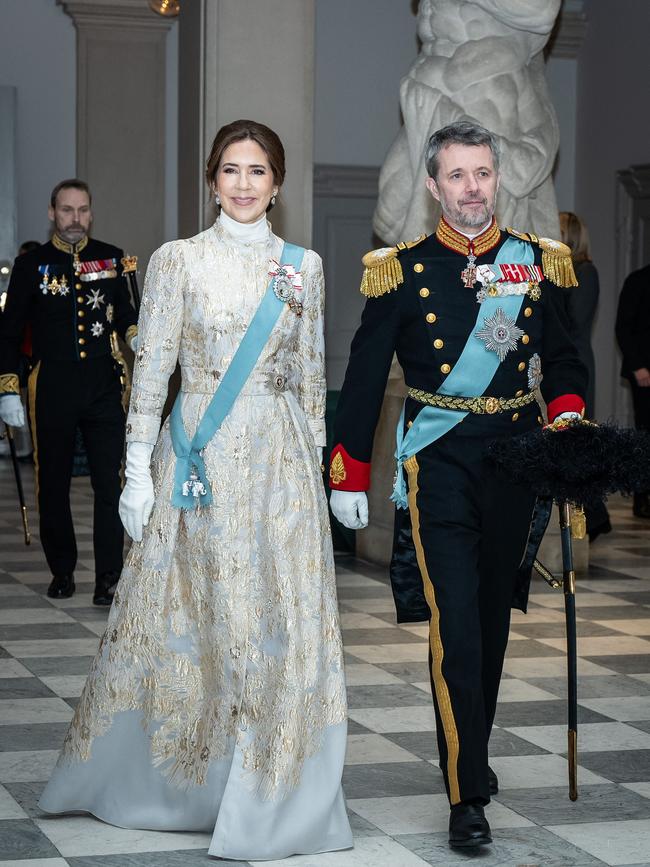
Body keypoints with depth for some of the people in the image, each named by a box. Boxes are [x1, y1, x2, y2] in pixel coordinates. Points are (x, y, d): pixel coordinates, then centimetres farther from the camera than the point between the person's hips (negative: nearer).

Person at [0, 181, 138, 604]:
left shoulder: (112, 258, 7)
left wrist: (135, 335, -5)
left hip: (105, 390, 1)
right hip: (53, 391, 0)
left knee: (111, 485, -4)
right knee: (53, 486, 8)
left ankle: (108, 578, 1)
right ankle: (62, 572, 22)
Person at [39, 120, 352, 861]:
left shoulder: (303, 266, 8)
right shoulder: (178, 260, 0)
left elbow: (310, 376, 12)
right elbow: (150, 370, -3)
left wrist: (315, 460, 9)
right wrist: (138, 471, -7)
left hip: (279, 464, 3)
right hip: (199, 460, -2)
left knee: (280, 620, 0)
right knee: (186, 614, 3)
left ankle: (263, 799, 12)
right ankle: (141, 777, 23)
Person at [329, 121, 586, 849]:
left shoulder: (538, 262, 6)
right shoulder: (402, 271, -1)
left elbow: (564, 359, 14)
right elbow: (364, 379, 2)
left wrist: (568, 419, -6)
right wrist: (347, 477, 0)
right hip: (440, 464, -3)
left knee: (493, 619, 14)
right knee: (455, 625, -11)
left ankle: (471, 752, 33)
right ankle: (467, 795, -7)